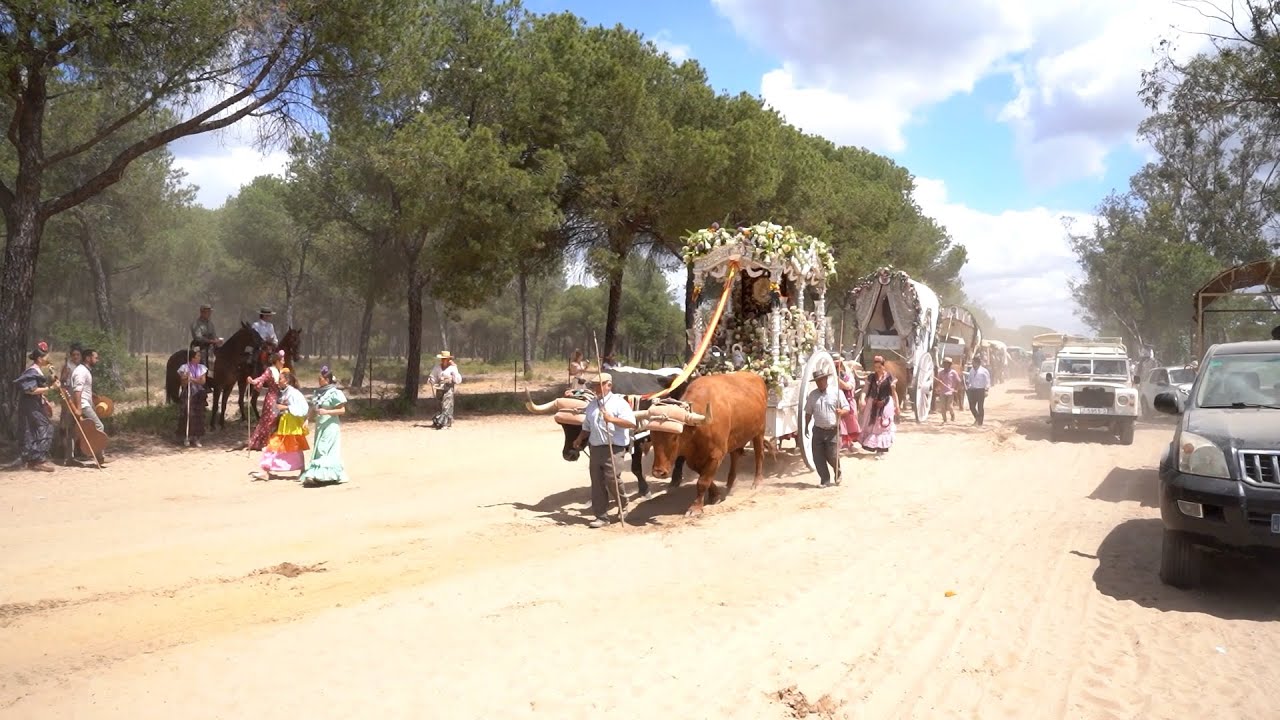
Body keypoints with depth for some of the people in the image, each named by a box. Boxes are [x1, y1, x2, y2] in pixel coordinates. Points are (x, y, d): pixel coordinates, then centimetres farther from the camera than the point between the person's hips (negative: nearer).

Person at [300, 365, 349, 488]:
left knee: (324, 450, -10)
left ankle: (319, 475, -12)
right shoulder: (319, 392, 11)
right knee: (319, 450, 8)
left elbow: (342, 410, -14)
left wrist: (326, 412, -23)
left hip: (330, 426, -8)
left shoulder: (335, 393, -12)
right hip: (320, 426, 8)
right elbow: (315, 408, 19)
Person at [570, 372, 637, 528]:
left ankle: (623, 505, 17)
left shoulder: (619, 402, -5)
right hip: (595, 449, 6)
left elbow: (632, 423, -14)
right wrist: (579, 439, 4)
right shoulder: (591, 405, 15)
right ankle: (601, 516, 13)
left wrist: (612, 419, -23)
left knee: (612, 480, -12)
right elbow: (587, 427, 22)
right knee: (597, 484, 5)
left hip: (614, 449, -6)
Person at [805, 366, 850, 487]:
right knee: (818, 457, 2)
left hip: (833, 431, -3)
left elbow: (847, 409, -4)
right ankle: (825, 480, 17)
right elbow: (808, 413, 13)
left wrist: (841, 411, -25)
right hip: (818, 430, 4)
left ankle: (838, 473, 29)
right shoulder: (812, 394, 5)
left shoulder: (836, 392, -5)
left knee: (832, 456, -2)